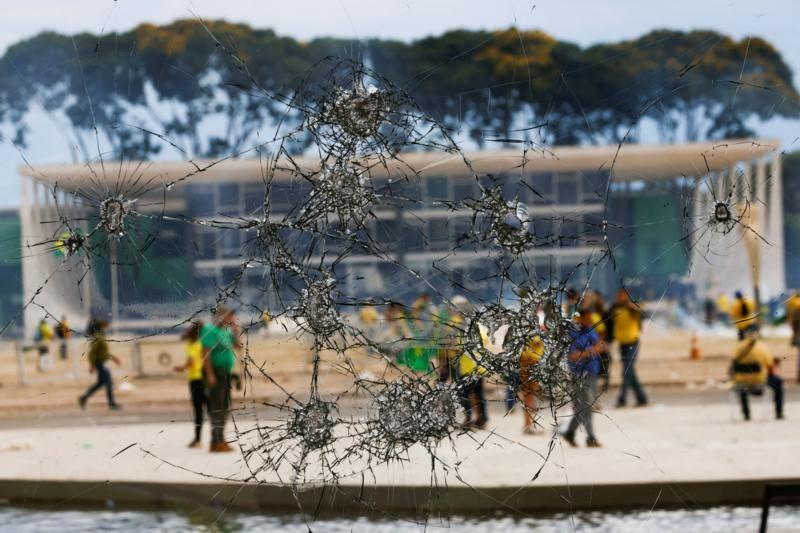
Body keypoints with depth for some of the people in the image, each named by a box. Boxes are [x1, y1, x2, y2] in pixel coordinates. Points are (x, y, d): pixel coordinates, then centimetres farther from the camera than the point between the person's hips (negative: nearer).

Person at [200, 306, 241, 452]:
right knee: (216, 407, -10)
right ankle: (216, 442, -11)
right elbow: (206, 353, -18)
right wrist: (210, 375, -23)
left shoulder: (225, 331, 14)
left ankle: (220, 440, 19)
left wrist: (235, 329, 6)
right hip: (215, 372, -9)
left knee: (224, 407, 12)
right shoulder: (210, 331, -12)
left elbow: (237, 345, 19)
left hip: (225, 373, 9)